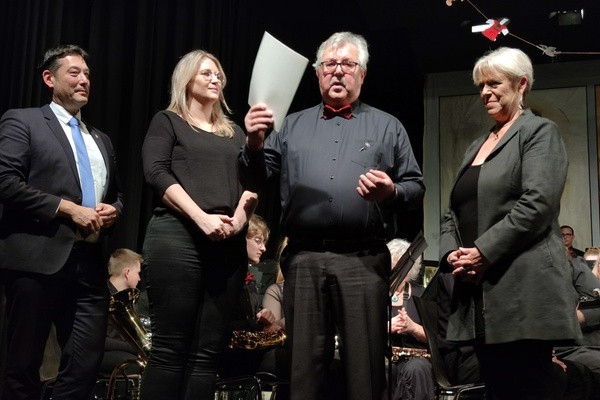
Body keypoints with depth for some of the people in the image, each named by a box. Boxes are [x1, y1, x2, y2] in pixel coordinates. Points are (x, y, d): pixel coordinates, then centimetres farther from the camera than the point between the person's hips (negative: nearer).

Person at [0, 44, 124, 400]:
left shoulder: (101, 139, 22)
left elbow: (116, 194, 27)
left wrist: (113, 210, 3)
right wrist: (68, 208, -14)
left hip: (90, 264, 6)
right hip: (37, 261, -6)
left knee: (86, 365, 4)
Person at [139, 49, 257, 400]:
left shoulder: (234, 131, 24)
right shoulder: (168, 121, 11)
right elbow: (157, 173, -4)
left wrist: (242, 213, -6)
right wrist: (201, 217, -15)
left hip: (228, 242, 4)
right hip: (177, 236, -4)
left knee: (208, 351, 1)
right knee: (171, 347, -8)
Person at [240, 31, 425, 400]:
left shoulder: (388, 127, 13)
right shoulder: (292, 125, 17)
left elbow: (416, 188, 9)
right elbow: (257, 180, 10)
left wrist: (391, 192, -13)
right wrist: (254, 145, -9)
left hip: (364, 259, -1)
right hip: (303, 259, 2)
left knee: (365, 364, 1)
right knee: (303, 363, 7)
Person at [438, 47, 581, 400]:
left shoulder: (539, 131, 0)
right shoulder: (476, 146, 22)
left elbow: (537, 204, -14)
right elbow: (454, 212, 19)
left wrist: (484, 252, -16)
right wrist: (451, 253, 0)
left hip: (523, 289, -7)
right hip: (479, 293, 7)